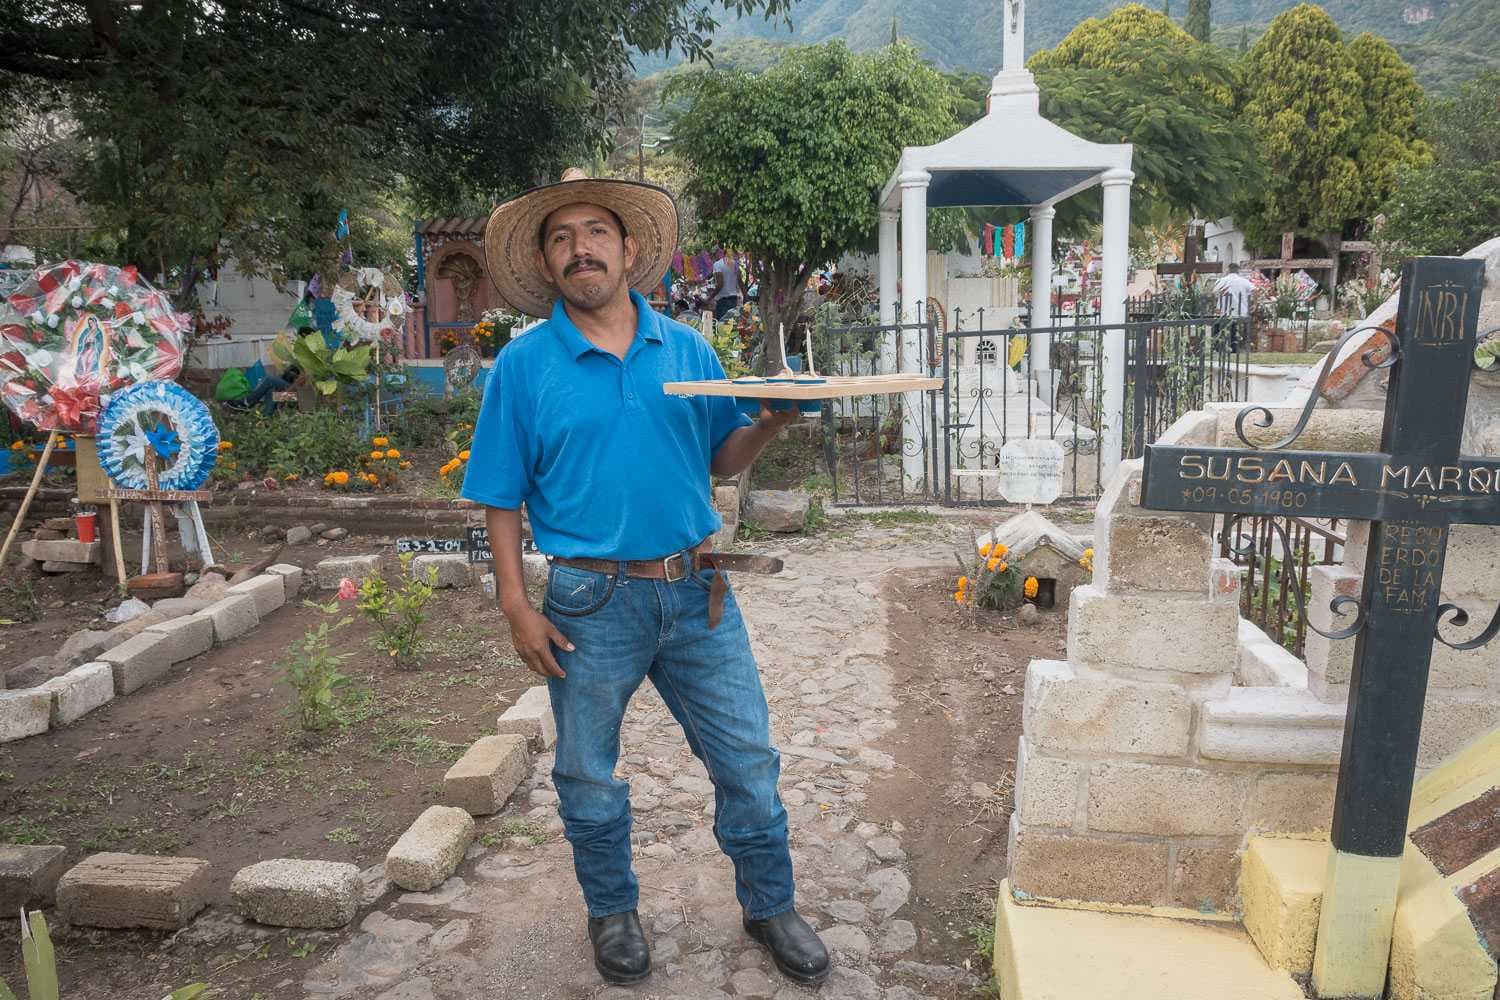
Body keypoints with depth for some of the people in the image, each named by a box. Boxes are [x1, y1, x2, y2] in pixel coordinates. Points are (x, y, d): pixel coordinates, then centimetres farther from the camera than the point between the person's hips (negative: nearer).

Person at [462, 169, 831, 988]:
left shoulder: (687, 350, 5)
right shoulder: (524, 366, -3)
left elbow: (723, 460, 9)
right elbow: (500, 498, -2)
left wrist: (772, 422, -11)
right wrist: (516, 607, -8)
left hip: (697, 591, 2)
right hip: (591, 604, -1)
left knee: (747, 760, 9)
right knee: (588, 776, 14)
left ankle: (770, 906, 31)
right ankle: (612, 913, 38)